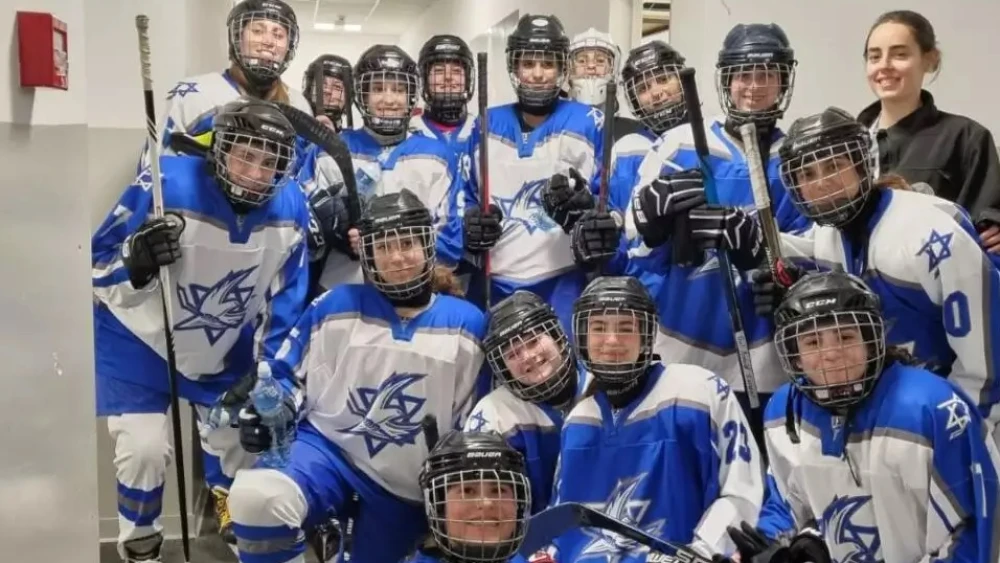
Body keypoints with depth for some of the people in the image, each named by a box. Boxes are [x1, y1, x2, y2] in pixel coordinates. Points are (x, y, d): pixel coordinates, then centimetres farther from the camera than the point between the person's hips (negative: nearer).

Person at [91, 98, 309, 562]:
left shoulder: (289, 208, -16)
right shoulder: (164, 187, -29)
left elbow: (285, 293, -5)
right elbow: (96, 273, -20)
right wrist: (134, 262, -41)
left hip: (225, 350, 4)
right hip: (138, 342, -4)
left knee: (242, 436, 15)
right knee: (145, 450, -13)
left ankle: (233, 512, 48)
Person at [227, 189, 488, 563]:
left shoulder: (467, 324, 1)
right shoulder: (337, 306, 0)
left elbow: (468, 421, 7)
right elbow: (285, 372, 10)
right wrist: (260, 415, -8)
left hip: (404, 490, 2)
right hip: (327, 450, -1)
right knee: (255, 498, -31)